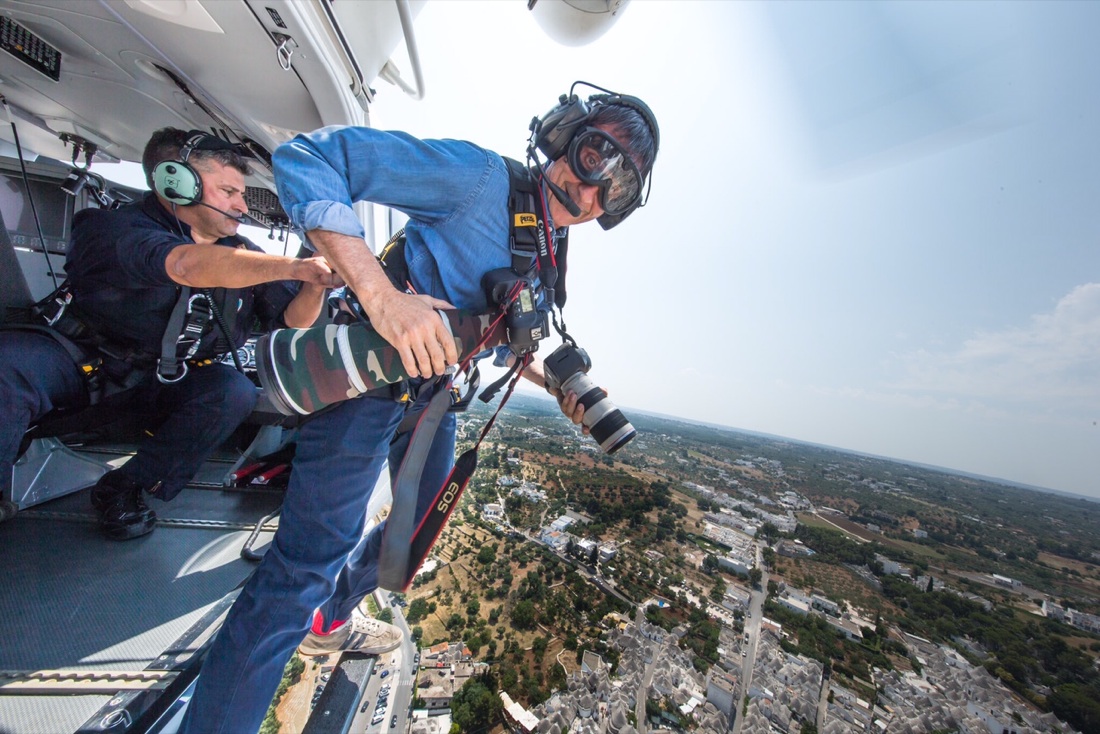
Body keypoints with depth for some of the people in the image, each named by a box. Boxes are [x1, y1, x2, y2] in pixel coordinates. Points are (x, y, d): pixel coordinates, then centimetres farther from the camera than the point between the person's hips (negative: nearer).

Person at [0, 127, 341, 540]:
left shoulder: (240, 254, -3)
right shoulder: (114, 227, -17)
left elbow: (290, 320, -8)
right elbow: (187, 265, -42)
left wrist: (314, 284, -29)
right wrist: (294, 266, -49)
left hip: (167, 379, 3)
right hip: (83, 361, -2)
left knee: (235, 391, -26)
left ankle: (126, 485, -12)